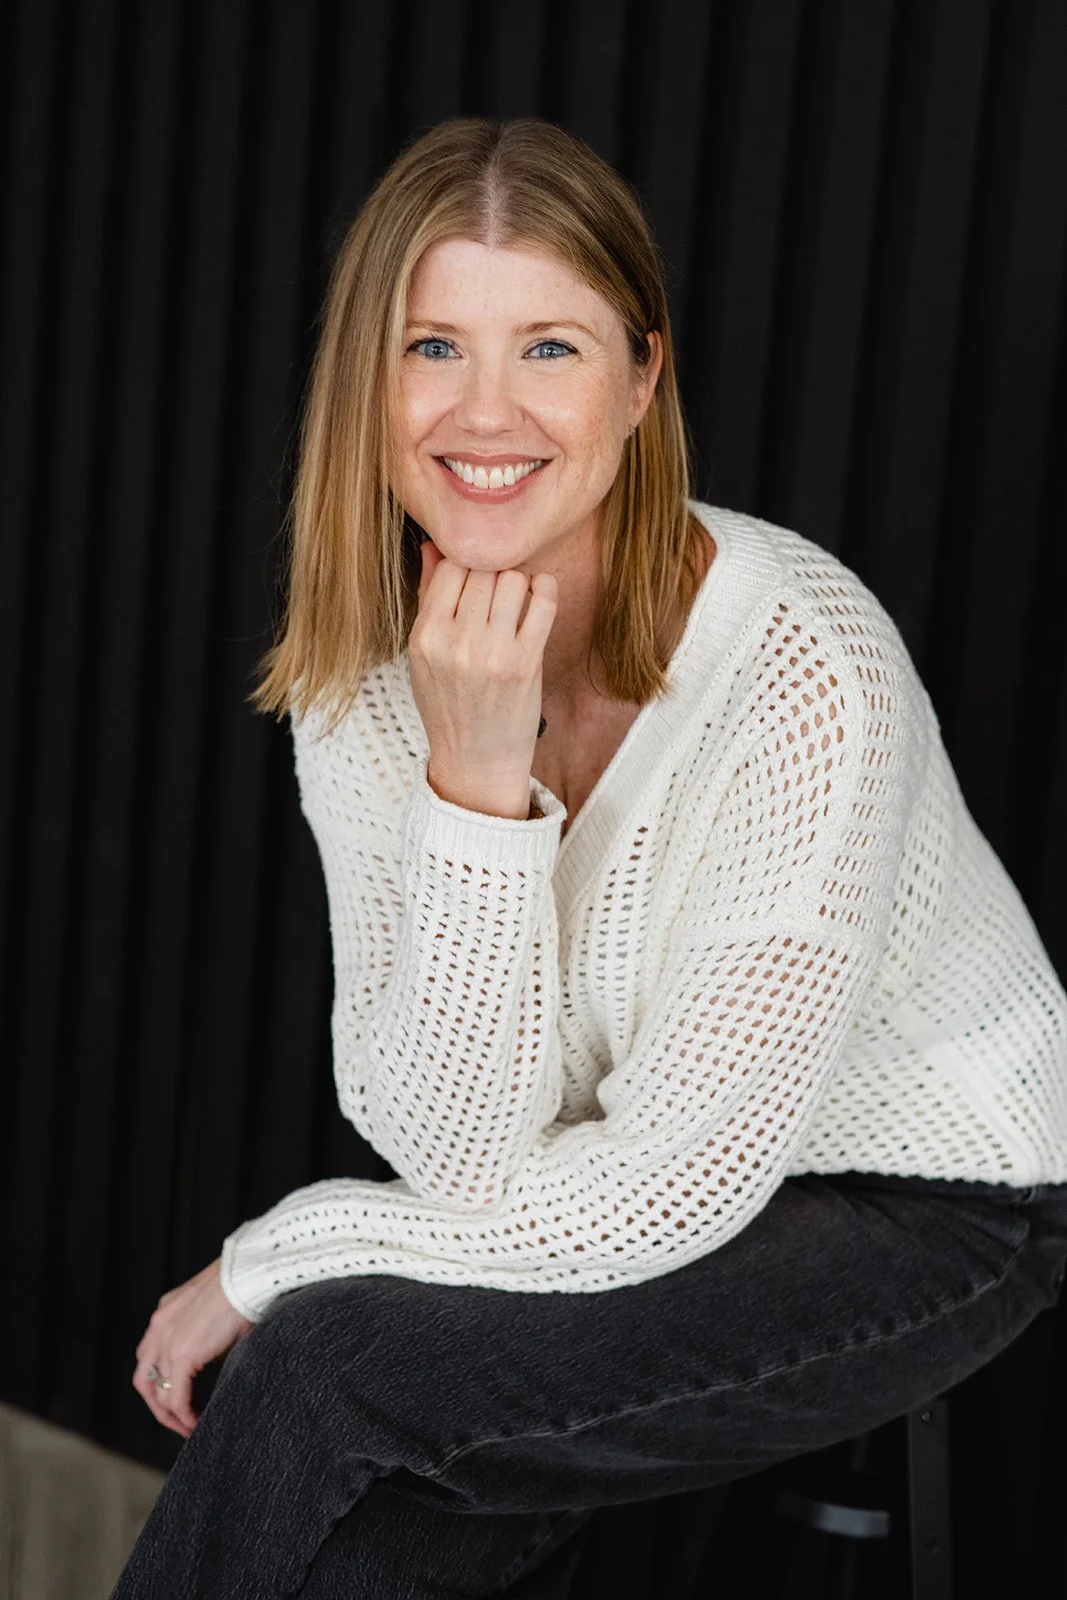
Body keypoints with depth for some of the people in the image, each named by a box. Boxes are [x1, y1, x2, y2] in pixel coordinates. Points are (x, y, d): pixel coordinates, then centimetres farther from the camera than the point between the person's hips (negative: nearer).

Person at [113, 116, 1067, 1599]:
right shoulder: (368, 676, -11)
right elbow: (455, 1145, -15)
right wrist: (476, 780, -28)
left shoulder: (807, 670, -28)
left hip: (928, 1210, -4)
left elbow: (672, 1186, -24)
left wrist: (269, 1262, -16)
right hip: (661, 1187, 5)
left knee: (328, 1360, -20)